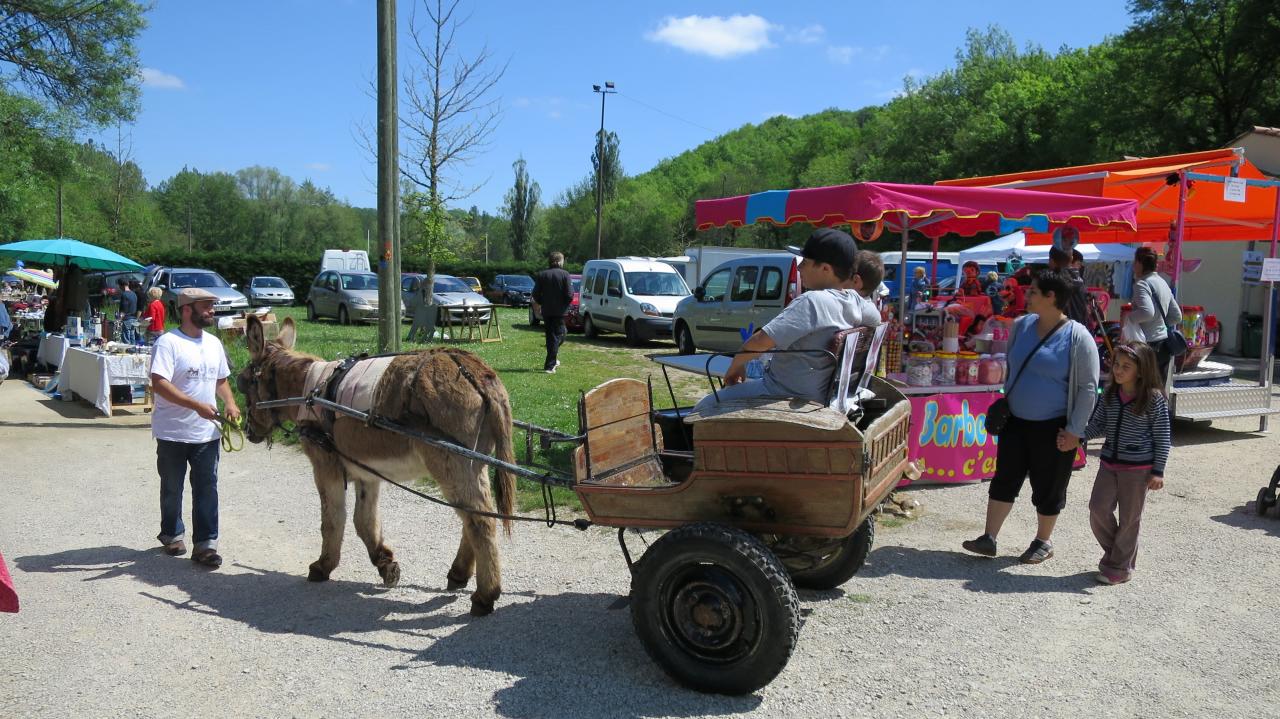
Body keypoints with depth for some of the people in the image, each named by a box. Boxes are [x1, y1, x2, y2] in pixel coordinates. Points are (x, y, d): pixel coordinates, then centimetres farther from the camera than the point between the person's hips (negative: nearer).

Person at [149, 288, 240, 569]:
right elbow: (159, 384, -23)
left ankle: (205, 543, 7)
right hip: (173, 433, -4)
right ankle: (172, 534, 33)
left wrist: (230, 403, 0)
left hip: (206, 432, 5)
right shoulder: (168, 342, -13)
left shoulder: (214, 343, 9)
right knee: (172, 488, 14)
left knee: (207, 488, 2)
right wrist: (197, 405, -28)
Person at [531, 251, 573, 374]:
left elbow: (536, 294, -1)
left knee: (550, 335, 18)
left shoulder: (541, 275, 1)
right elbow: (570, 294, -13)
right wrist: (566, 305, 6)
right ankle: (549, 365, -6)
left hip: (546, 311, 3)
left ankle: (553, 361, 26)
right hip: (559, 310, -3)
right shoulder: (564, 275, -9)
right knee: (557, 336, 2)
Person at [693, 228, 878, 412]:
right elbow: (876, 319, 21)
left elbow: (762, 340, -31)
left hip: (787, 396, -9)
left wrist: (736, 365, -14)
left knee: (703, 408, 1)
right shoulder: (855, 300, -2)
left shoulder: (813, 301, -25)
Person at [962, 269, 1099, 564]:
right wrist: (1004, 402, 15)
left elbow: (1088, 388, -11)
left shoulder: (1077, 337, -13)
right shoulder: (1021, 325, 3)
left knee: (1047, 487, 8)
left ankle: (1043, 542, 26)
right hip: (1015, 421, 5)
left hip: (1052, 428, -5)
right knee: (1004, 479, 7)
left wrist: (1074, 431, -13)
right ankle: (989, 538, 13)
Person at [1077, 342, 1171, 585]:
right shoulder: (1109, 395, 4)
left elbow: (1162, 438, -7)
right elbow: (1098, 425, 10)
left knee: (1129, 517, 5)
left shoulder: (1154, 399, -10)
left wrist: (1158, 471, -9)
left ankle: (1120, 567, 18)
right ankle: (1113, 551, 24)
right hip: (1109, 463, 5)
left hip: (1138, 468, -5)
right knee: (1098, 508, 0)